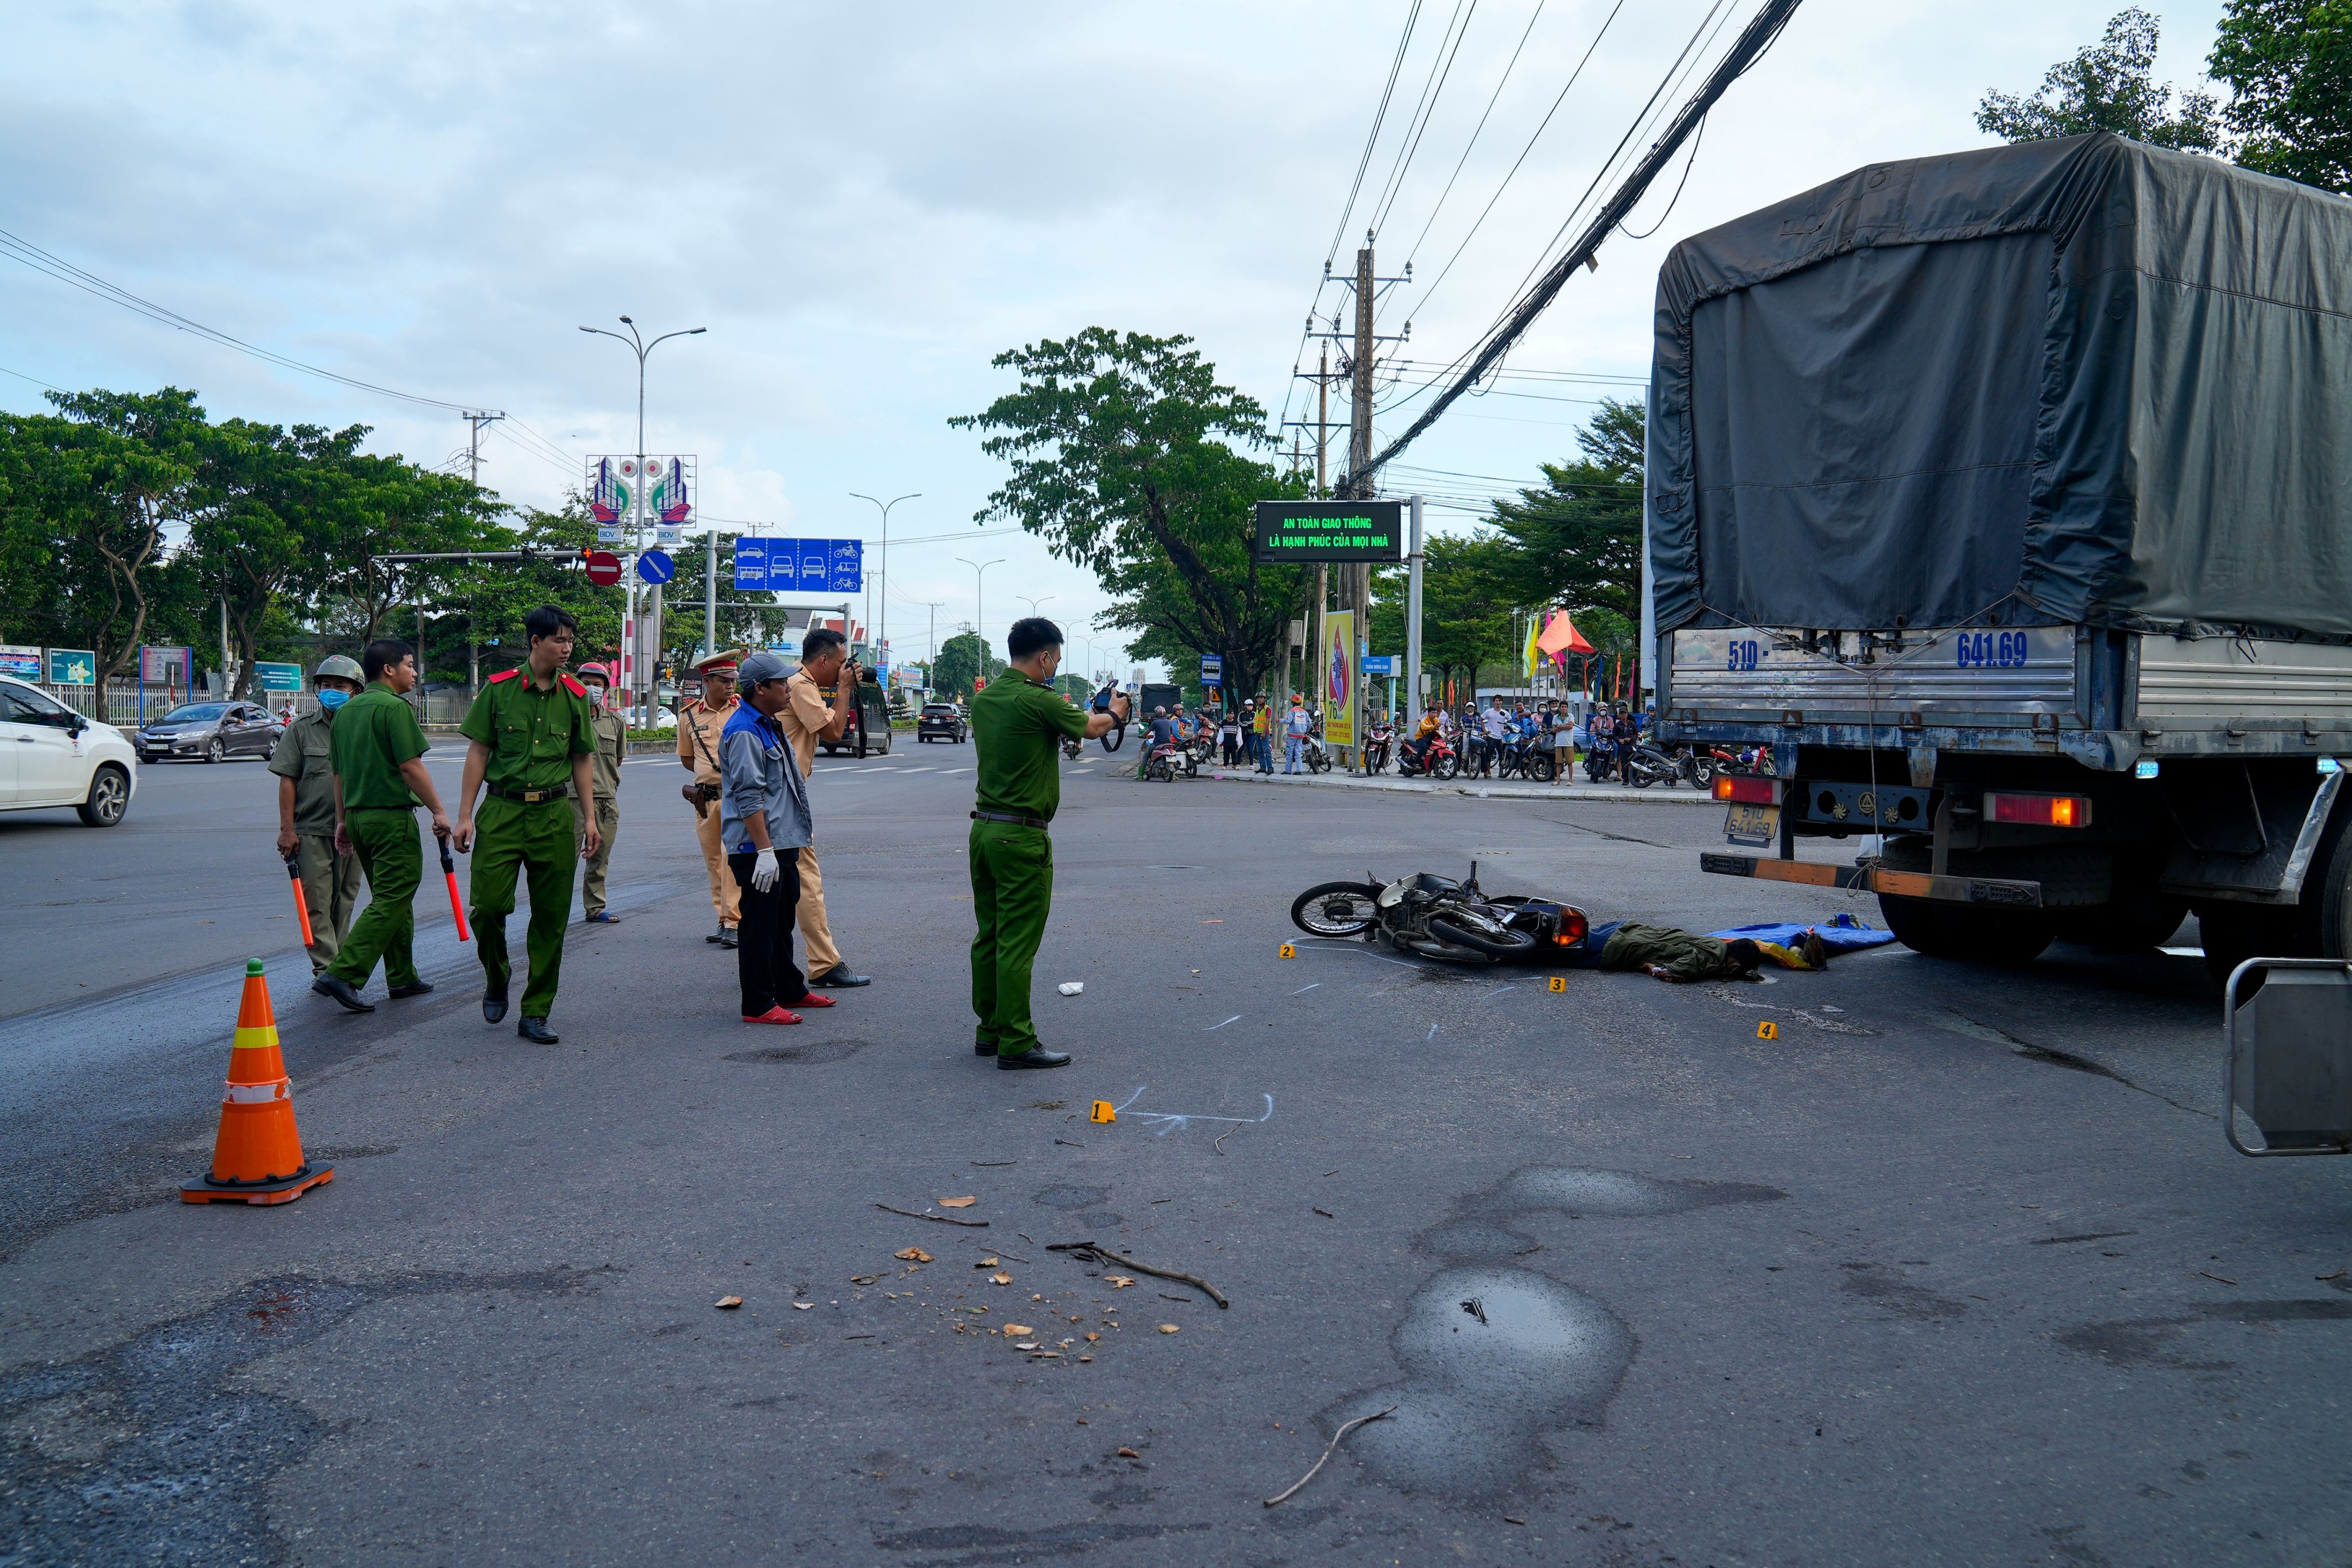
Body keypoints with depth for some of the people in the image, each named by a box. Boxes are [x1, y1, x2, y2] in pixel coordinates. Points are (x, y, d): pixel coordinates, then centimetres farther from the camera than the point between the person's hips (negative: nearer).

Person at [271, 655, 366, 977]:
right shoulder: (301, 730, 3)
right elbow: (288, 781, 1)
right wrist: (287, 829, -6)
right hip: (311, 830, -2)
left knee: (344, 902, 9)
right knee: (317, 902, -5)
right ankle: (326, 968, -4)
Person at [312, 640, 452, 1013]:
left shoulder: (346, 711, 15)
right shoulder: (395, 707, -12)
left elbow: (338, 772, 18)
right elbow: (410, 766, -17)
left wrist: (342, 820, 23)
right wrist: (439, 811, -12)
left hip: (358, 815, 9)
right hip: (392, 816, -9)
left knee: (391, 898, 17)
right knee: (391, 902, -7)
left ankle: (403, 978, 22)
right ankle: (341, 974, -16)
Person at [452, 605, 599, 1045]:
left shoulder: (576, 696, 7)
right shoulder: (499, 689, 0)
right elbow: (478, 753, 2)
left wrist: (590, 817, 6)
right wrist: (465, 815, -3)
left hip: (554, 815, 2)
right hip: (502, 810, -2)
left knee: (551, 918, 2)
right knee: (489, 904, -8)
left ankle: (535, 1013, 11)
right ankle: (496, 976, 24)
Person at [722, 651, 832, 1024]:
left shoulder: (772, 725, 16)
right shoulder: (744, 733, -17)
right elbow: (749, 798, -22)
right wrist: (765, 850, -25)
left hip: (782, 844, 10)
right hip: (758, 850, -10)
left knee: (782, 923, 20)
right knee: (759, 927, -4)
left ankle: (789, 990, 31)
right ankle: (758, 1005, 2)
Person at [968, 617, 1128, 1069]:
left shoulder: (983, 698, 8)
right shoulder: (1038, 701, -15)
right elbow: (1091, 728, 2)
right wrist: (1115, 713, 25)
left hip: (983, 828, 8)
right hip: (1021, 836, -8)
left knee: (988, 937, 14)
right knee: (1018, 943, -4)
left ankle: (989, 1031, 22)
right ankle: (1016, 1043, 0)